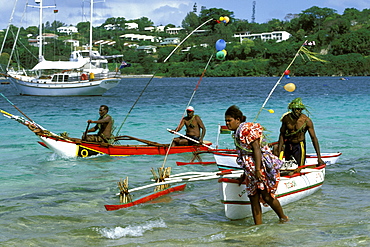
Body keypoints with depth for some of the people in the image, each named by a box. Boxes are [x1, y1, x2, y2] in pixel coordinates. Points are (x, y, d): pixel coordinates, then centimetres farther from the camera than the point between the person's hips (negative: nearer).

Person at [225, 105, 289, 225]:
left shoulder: (247, 129, -14)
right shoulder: (237, 133, 15)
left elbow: (256, 149, -20)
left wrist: (258, 170, -26)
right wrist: (245, 174, 25)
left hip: (263, 166, -10)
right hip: (251, 170, 10)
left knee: (267, 196, -8)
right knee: (253, 198, 4)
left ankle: (283, 218, 12)